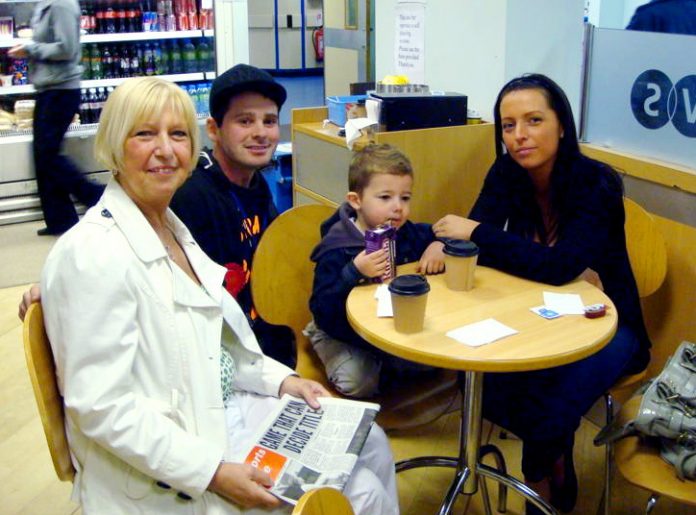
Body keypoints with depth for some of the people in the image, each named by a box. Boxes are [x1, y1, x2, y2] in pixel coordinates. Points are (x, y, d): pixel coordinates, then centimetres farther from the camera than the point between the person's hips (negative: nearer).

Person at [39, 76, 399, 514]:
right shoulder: (94, 254, -23)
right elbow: (101, 406, -24)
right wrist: (212, 473, -24)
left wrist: (279, 379, 3)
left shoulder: (171, 225, 6)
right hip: (168, 479, -9)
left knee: (371, 444, 10)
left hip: (222, 407, 9)